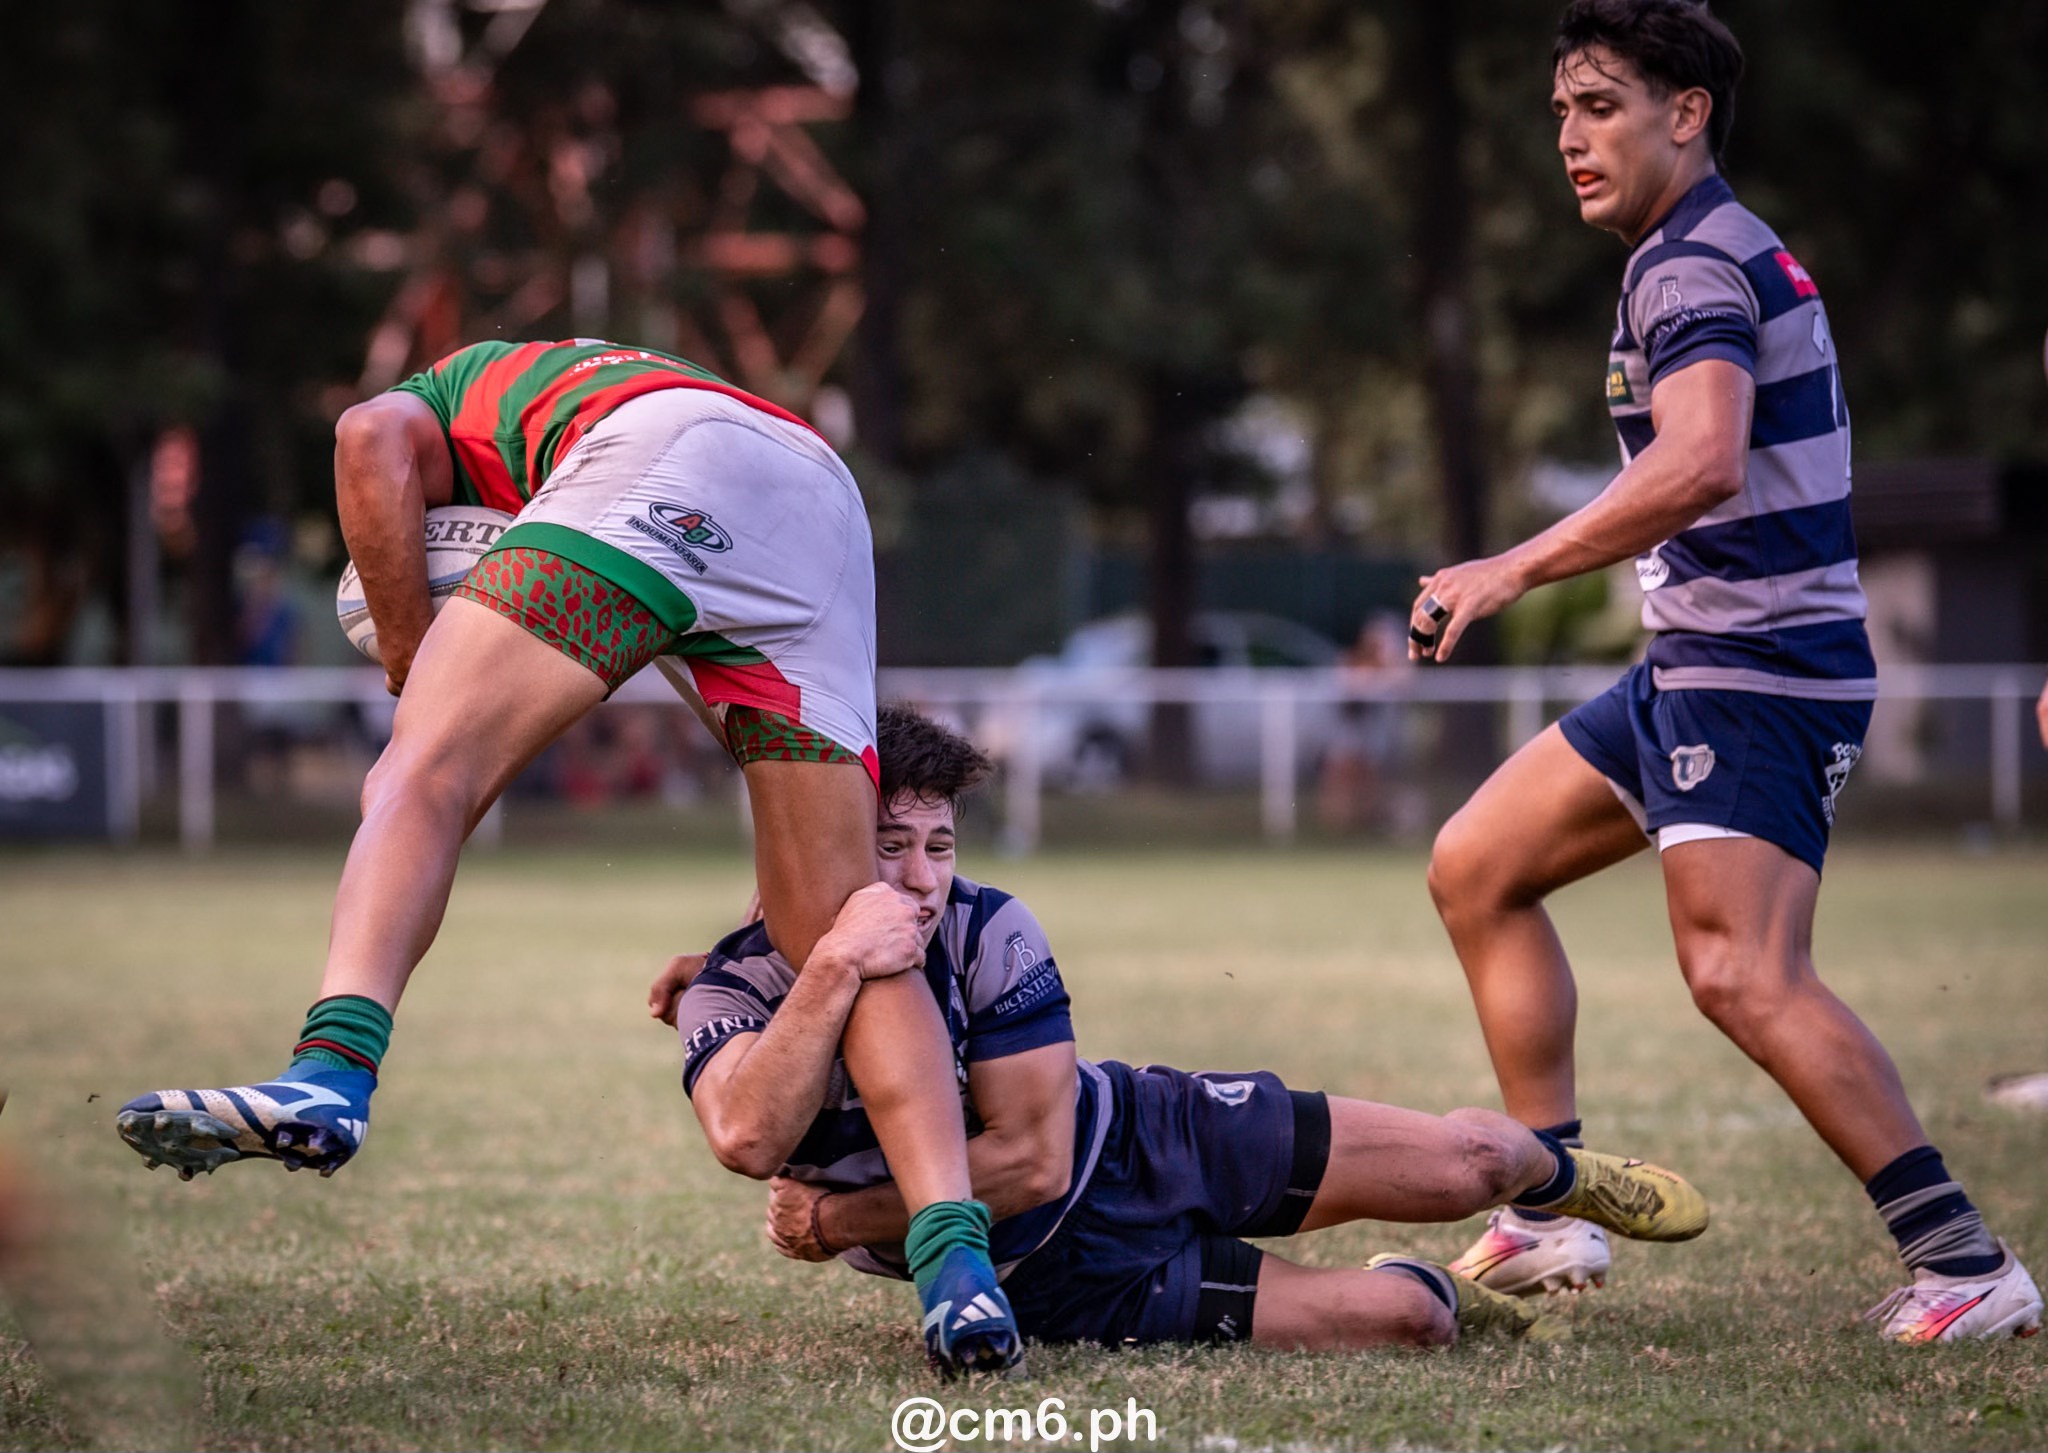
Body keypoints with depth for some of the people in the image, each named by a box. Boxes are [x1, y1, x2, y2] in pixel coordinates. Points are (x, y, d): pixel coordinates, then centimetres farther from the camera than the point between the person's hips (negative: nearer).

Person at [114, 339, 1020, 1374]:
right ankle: (955, 1256, -7)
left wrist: (410, 661, 12)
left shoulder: (440, 399, 34)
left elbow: (369, 441, 5)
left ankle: (331, 1073, -37)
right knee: (842, 937, 7)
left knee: (426, 775, -11)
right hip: (832, 520, 6)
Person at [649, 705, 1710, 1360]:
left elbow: (1035, 1154, -18)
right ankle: (1433, 1289, 25)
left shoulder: (987, 932, -21)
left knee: (1463, 1160, -4)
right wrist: (832, 972, -47)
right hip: (1064, 1281, -1)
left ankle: (1559, 1172, 37)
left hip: (1141, 1137, 1)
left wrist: (846, 1217, -21)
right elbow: (747, 1140, -43)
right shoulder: (731, 994, -22)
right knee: (1401, 1320, -15)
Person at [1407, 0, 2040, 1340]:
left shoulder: (1696, 266, -15)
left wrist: (1515, 571, -36)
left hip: (1755, 673, -11)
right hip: (1697, 667, 11)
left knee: (1744, 976, -22)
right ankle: (1551, 1215, 14)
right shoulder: (1725, 254, 17)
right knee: (1477, 867, 13)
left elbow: (1701, 464, -34)